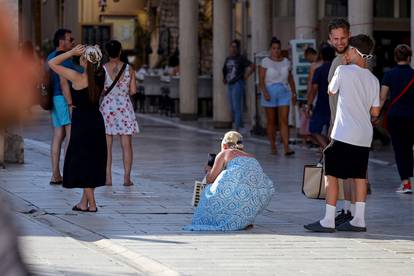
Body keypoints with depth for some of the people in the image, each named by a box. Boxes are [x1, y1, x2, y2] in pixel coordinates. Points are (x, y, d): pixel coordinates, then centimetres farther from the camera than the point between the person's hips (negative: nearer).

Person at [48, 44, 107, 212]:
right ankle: (84, 202, 21)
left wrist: (72, 52, -12)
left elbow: (52, 63, -12)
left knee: (83, 163, 4)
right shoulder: (100, 77, -3)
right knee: (92, 162, 14)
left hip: (81, 124, -6)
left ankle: (91, 204, 5)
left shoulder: (77, 78, -17)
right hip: (97, 122, 6)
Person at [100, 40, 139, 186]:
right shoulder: (129, 69, -3)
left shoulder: (102, 69, -6)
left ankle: (108, 177, 2)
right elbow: (133, 91, -1)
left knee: (106, 145, 4)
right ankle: (127, 178, 3)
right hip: (125, 107, 1)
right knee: (126, 145, 5)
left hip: (107, 107, -1)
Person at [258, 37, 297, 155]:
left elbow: (290, 79, 18)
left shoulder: (286, 62, 9)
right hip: (269, 94, -2)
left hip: (284, 93, 2)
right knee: (271, 122, 5)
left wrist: (294, 93, 16)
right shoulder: (265, 62, -3)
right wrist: (265, 92, -22)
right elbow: (261, 80, -9)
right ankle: (273, 146, 16)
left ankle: (286, 147, -16)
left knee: (284, 121, -9)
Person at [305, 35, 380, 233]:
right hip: (365, 135, 6)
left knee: (331, 174, -1)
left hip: (344, 134, -6)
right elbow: (375, 112, 11)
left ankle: (328, 221, -4)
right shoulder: (373, 80, 8)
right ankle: (359, 220, 11)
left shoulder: (343, 71, -9)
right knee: (359, 176, 11)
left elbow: (331, 91, 9)